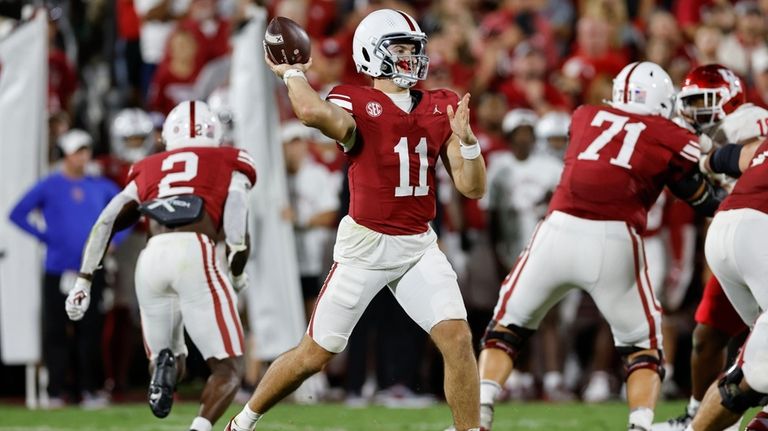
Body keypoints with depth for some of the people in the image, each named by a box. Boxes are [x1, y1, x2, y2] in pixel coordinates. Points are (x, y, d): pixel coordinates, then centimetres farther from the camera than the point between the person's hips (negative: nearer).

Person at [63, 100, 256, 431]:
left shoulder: (148, 171, 29)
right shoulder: (230, 165, 21)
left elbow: (105, 224, 18)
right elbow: (237, 238, 8)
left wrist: (83, 281, 16)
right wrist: (238, 276, 27)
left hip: (151, 259, 3)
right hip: (196, 255, -3)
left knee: (171, 367, 21)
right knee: (228, 369, 2)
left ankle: (164, 362, -16)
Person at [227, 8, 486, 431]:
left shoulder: (440, 109, 6)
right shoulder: (356, 104, -10)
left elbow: (472, 188, 4)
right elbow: (314, 112, -35)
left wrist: (466, 141, -14)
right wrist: (292, 73, -15)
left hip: (419, 246, 4)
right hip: (365, 245, -4)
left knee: (457, 339, -14)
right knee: (314, 354, 4)